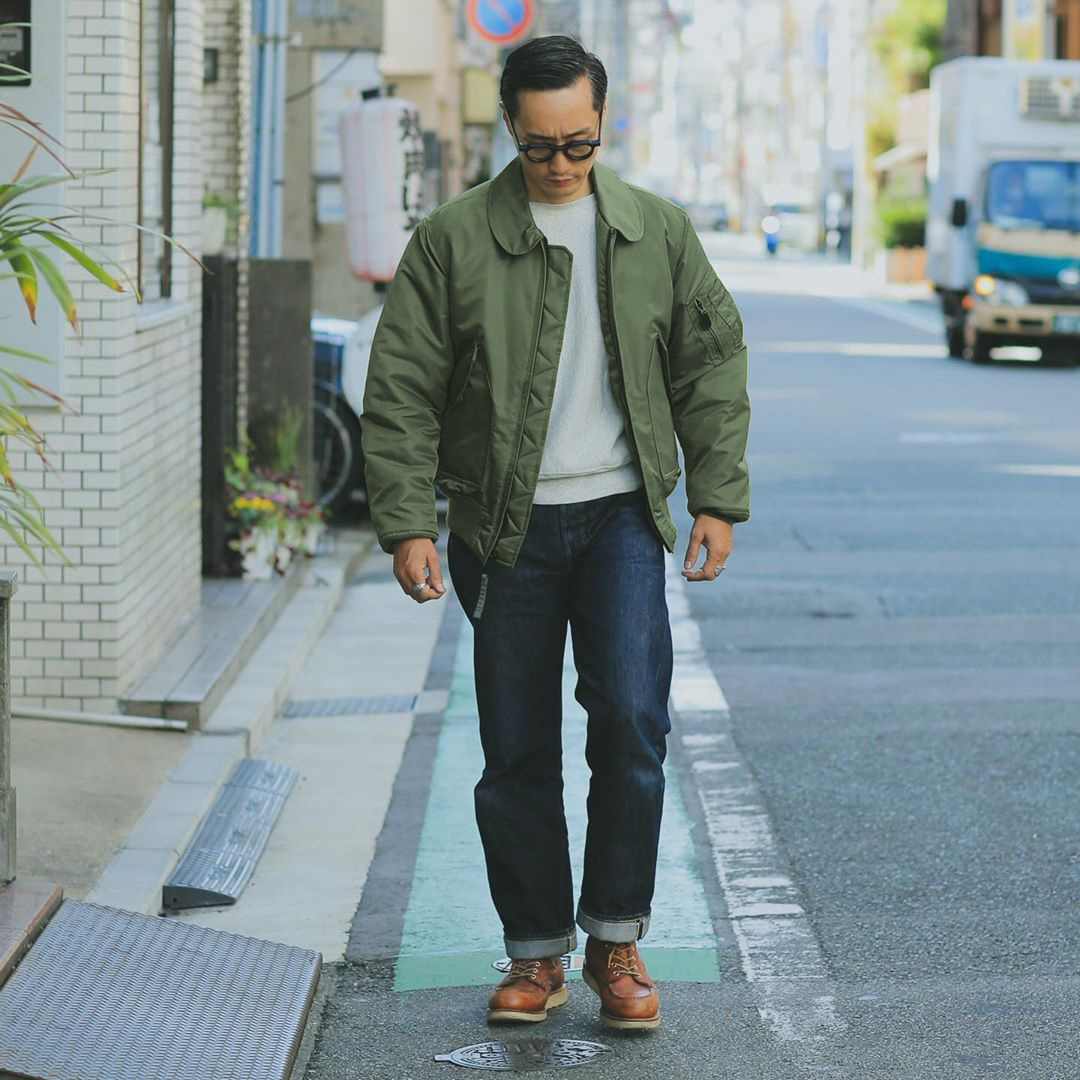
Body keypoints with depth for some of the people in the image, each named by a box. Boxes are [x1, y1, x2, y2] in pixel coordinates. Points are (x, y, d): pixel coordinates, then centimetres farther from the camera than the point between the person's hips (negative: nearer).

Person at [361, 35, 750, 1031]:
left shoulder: (659, 233, 6)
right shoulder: (451, 241, -2)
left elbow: (712, 367, 13)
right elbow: (400, 392, -1)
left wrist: (718, 498, 6)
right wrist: (407, 524, -7)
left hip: (621, 512, 1)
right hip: (504, 526, 0)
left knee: (631, 715, -15)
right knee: (517, 752, 3)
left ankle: (617, 938, 1)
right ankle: (538, 952, 17)